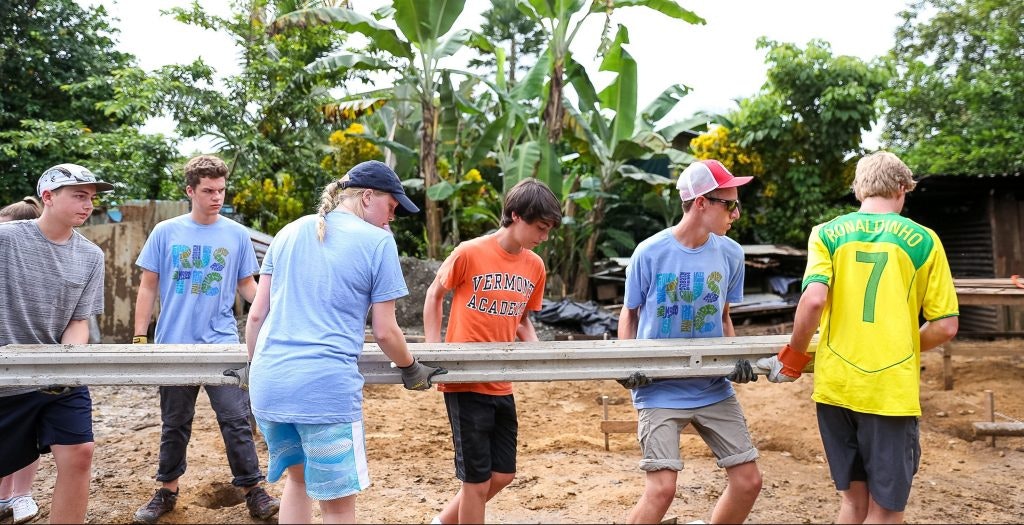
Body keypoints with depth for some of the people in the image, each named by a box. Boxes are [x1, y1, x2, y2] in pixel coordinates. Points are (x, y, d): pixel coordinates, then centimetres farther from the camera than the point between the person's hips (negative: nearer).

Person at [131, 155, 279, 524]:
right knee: (174, 424, 14)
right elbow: (148, 286, 5)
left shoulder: (237, 234, 1)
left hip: (222, 344, -1)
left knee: (236, 421, -2)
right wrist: (140, 337, 1)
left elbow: (247, 285, 7)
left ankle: (253, 491, 7)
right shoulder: (165, 233, 1)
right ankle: (167, 491, 29)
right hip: (174, 344, 1)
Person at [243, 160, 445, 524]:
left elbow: (256, 314, 15)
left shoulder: (289, 232, 14)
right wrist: (411, 370, 17)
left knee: (298, 476, 27)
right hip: (326, 387, -6)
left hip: (268, 383, 6)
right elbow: (384, 331, -1)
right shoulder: (378, 241, -2)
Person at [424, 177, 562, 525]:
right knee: (478, 480, 1)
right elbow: (435, 295, 0)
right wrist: (433, 351, -6)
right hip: (465, 382, -6)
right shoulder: (470, 253, -14)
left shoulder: (535, 266, 3)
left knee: (502, 475, 15)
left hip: (502, 385, 6)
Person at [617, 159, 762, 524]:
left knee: (748, 481, 6)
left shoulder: (730, 254, 0)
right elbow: (629, 314, 3)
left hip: (713, 388, 5)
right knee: (662, 487, -13)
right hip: (660, 389, -4)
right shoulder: (650, 253, -11)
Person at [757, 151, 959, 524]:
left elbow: (813, 299, -13)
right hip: (891, 390, -2)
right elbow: (945, 326, 0)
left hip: (835, 386, 2)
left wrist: (794, 357, 0)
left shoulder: (827, 234, 2)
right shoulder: (923, 240, 1)